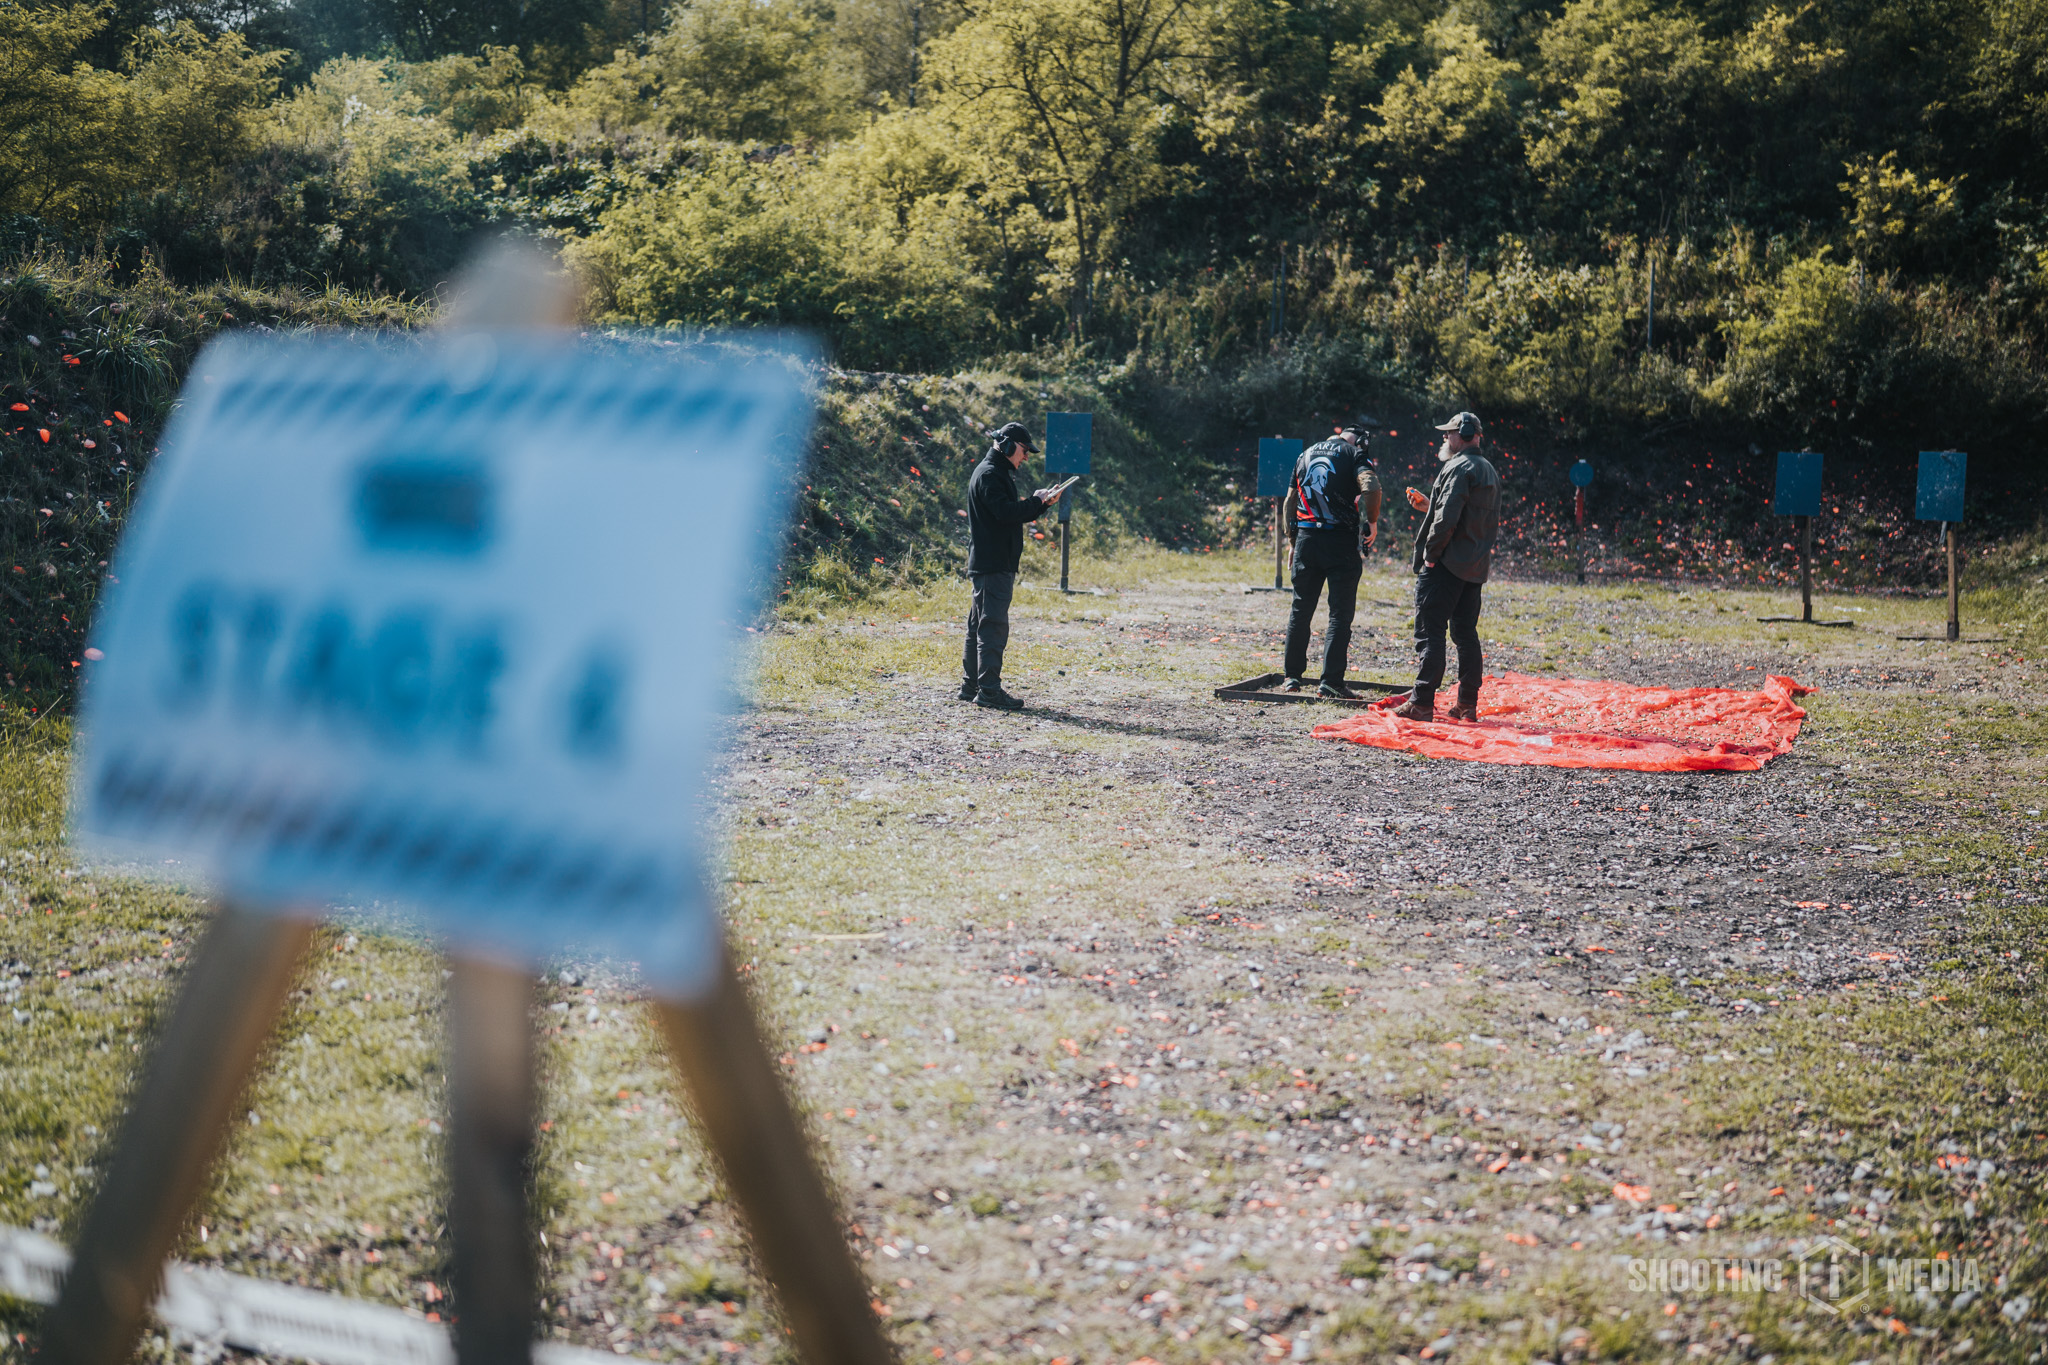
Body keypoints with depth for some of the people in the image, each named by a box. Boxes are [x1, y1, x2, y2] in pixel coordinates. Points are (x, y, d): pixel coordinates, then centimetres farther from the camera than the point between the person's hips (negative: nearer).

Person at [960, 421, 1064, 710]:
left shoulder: (1000, 474, 21)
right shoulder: (988, 474, -12)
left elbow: (1016, 514, 21)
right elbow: (1004, 511, -25)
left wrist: (1042, 503, 7)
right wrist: (1036, 501, -14)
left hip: (999, 564, 11)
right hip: (991, 564, -11)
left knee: (979, 625, 13)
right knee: (993, 625, -11)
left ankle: (970, 686, 18)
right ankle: (989, 689, -12)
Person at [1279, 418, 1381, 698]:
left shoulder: (1307, 454, 15)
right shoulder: (1355, 455, -3)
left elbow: (1290, 501, 18)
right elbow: (1371, 488, -23)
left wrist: (1293, 541, 23)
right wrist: (1372, 522, -9)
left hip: (1306, 538, 5)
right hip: (1341, 541, -5)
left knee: (1300, 610, 13)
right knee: (1340, 614, 0)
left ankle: (1292, 677, 16)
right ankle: (1331, 681, -5)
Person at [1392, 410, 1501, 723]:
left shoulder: (1458, 468, -13)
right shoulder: (1489, 470, 18)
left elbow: (1447, 518, -22)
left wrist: (1429, 553, -13)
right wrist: (1428, 505, 23)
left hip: (1447, 563, -9)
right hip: (1475, 566, 9)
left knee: (1429, 630, -7)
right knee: (1466, 633, 12)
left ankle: (1422, 703, -10)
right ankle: (1468, 705, 14)